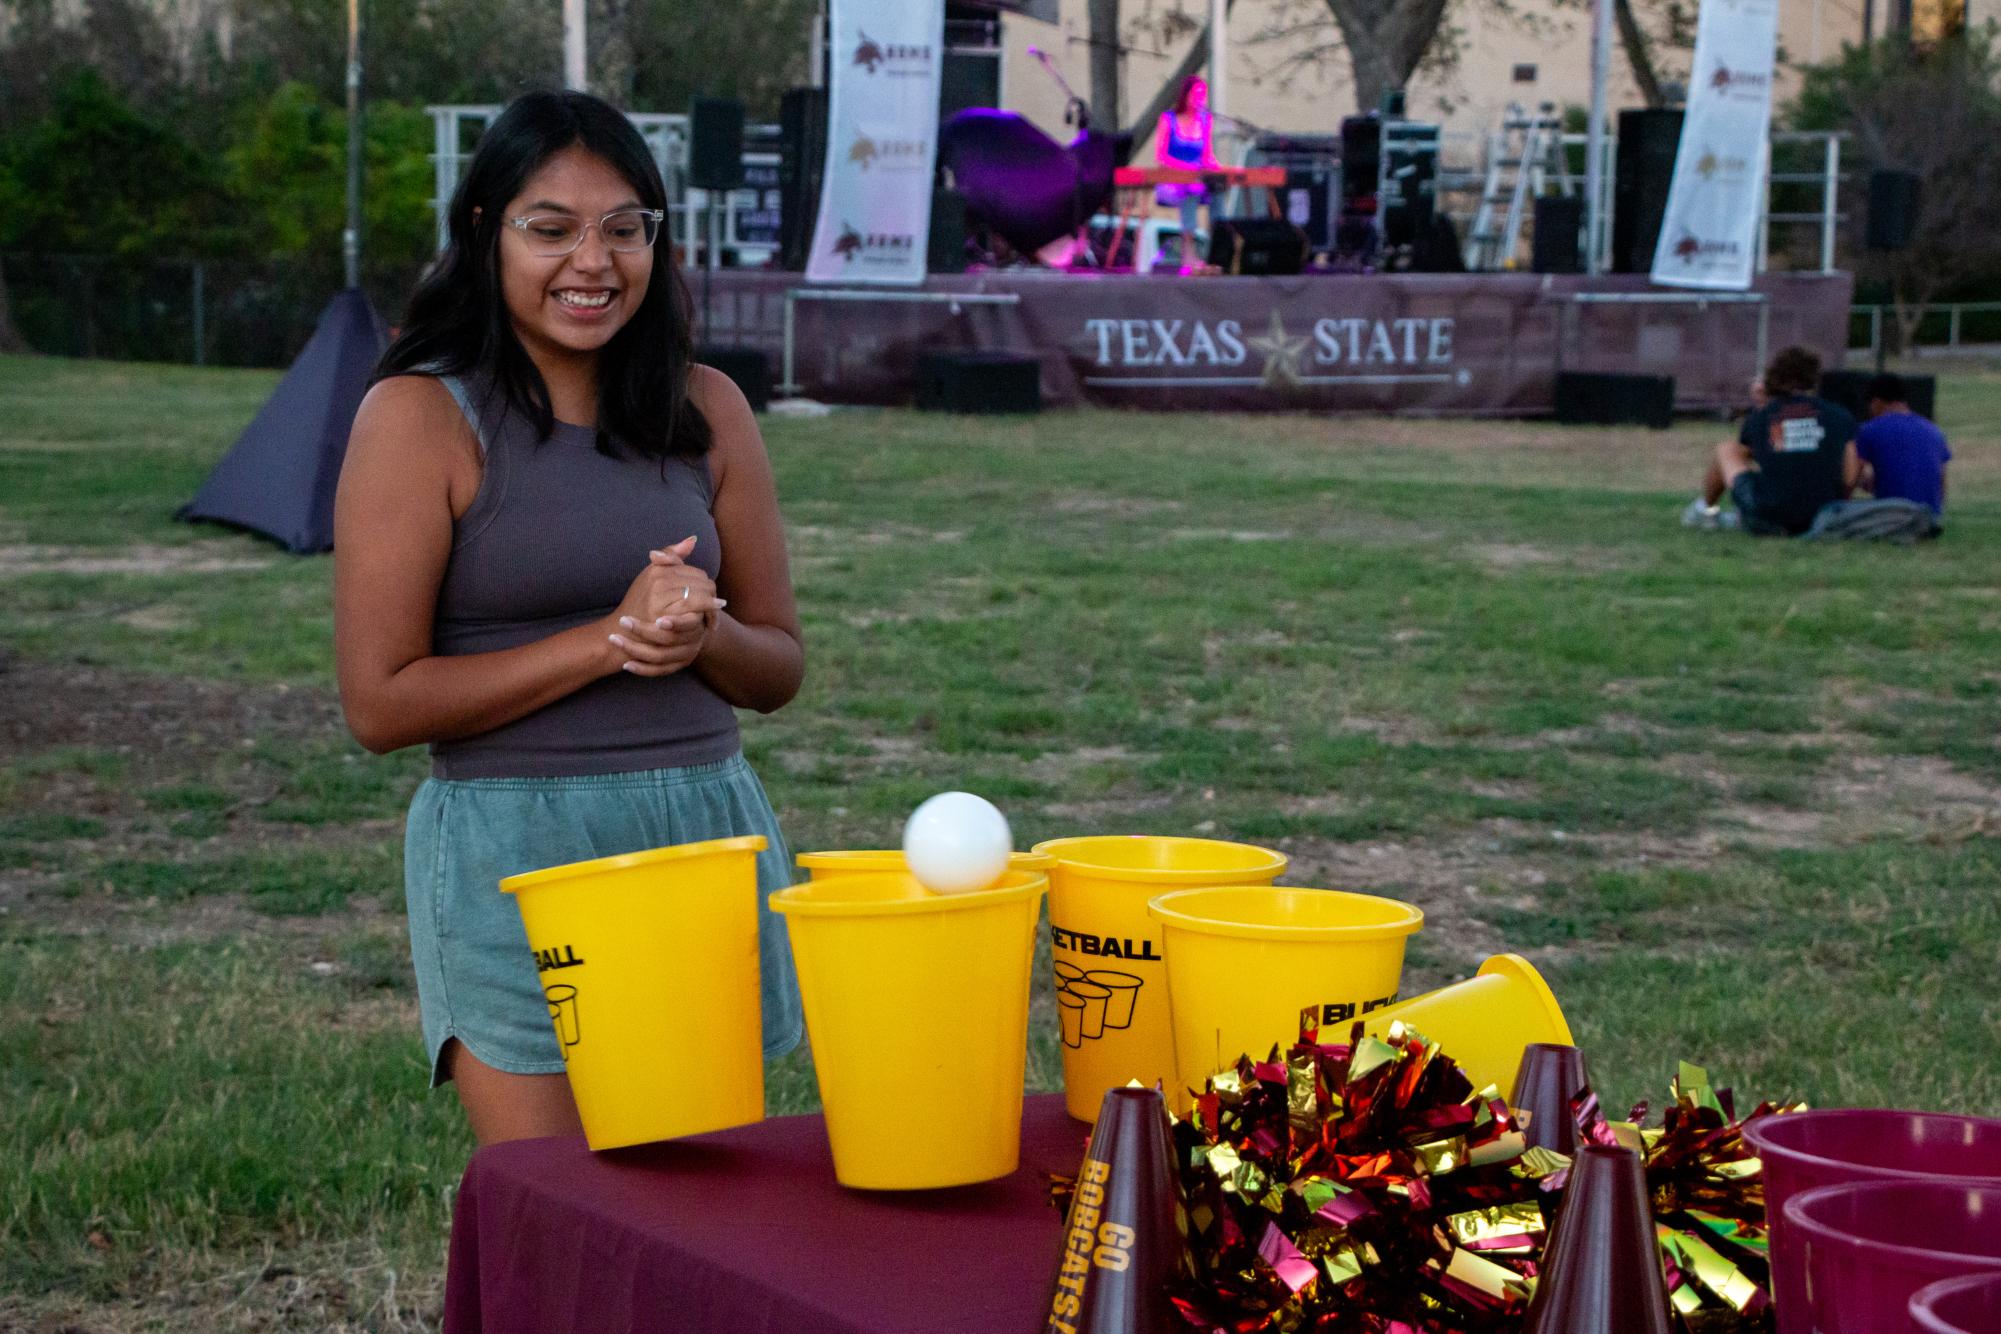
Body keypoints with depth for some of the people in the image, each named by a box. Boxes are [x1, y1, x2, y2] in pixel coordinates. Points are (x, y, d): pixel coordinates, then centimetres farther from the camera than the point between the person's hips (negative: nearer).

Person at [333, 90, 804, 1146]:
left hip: (711, 833, 4)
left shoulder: (704, 409, 8)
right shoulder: (420, 415, -4)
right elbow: (379, 704, -9)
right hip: (513, 855, -4)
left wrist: (701, 635, -10)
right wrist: (610, 638, -15)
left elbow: (778, 668, 14)